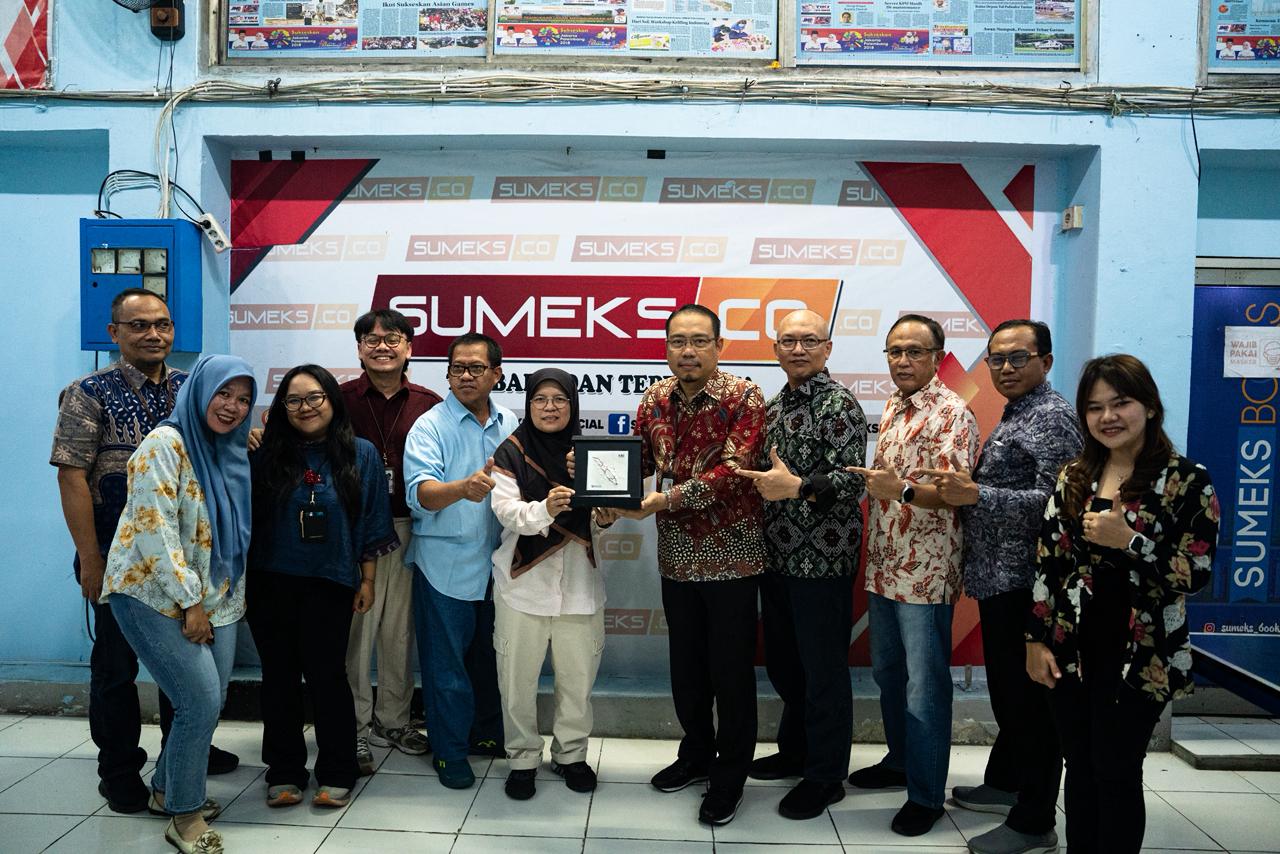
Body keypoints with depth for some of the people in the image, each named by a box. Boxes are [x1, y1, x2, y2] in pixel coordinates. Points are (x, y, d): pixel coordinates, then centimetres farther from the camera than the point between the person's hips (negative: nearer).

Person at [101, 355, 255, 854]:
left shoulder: (232, 452, 9)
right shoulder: (165, 445, -14)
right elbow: (156, 530, -19)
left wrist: (229, 600, 13)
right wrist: (189, 603, -17)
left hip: (215, 599, 7)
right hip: (153, 595, -7)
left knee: (211, 700, 7)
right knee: (201, 700, -11)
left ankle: (167, 788, 31)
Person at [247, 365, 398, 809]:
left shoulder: (360, 455, -1)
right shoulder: (267, 455, 0)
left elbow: (371, 523, 2)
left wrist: (367, 581, 1)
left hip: (330, 585, -2)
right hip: (271, 584, 2)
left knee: (326, 675, 3)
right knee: (279, 676, 10)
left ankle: (336, 773, 19)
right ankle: (284, 772, 26)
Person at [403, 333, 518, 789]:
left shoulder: (510, 424, 5)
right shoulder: (430, 426, -10)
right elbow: (421, 492, -25)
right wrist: (463, 488, -44)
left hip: (497, 562, 5)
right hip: (445, 566, -5)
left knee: (492, 656, 19)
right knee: (447, 663, 5)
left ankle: (488, 732, 38)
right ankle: (449, 751, 22)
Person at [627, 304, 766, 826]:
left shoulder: (743, 397, -12)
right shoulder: (655, 398, 4)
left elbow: (732, 471, -22)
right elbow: (635, 461, 5)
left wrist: (665, 499, -28)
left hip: (731, 555, -5)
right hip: (676, 557, 5)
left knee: (731, 669, 7)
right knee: (686, 664, 18)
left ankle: (730, 776, 24)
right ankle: (696, 753, 39)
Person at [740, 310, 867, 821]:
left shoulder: (839, 405, -13)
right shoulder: (775, 405, 12)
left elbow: (851, 482, -20)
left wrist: (796, 486, -30)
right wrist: (758, 480, 4)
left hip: (822, 561, -8)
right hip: (777, 555, 8)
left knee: (823, 670, 4)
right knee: (782, 662, 19)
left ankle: (825, 777, 20)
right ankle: (794, 751, 38)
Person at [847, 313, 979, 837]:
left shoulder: (951, 414, -13)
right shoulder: (891, 408, 12)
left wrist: (900, 489, -37)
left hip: (925, 573, -8)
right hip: (883, 567, 8)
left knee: (925, 686, 1)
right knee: (887, 674, 19)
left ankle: (926, 795, 14)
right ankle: (900, 760, 37)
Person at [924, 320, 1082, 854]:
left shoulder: (1052, 417, -13)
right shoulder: (1015, 417, 17)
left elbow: (1054, 500, -24)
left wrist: (976, 495, -27)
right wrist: (961, 491, 10)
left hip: (1025, 583, -10)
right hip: (1001, 579, 10)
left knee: (1029, 699, 0)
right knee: (1007, 691, 21)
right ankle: (1005, 785, 36)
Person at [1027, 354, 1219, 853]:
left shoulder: (1188, 481, -7)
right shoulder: (1073, 477, 5)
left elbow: (1196, 574, -11)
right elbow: (1047, 563, 5)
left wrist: (1129, 541, -24)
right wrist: (1036, 639, 2)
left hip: (1139, 657, -4)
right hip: (1071, 650, 4)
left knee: (1116, 773, 4)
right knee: (1079, 769, 14)